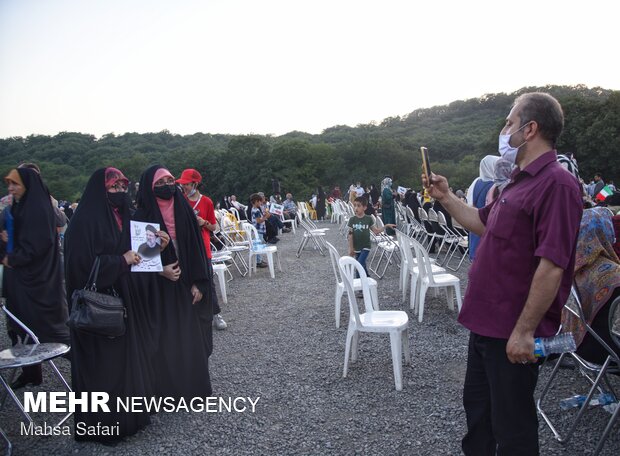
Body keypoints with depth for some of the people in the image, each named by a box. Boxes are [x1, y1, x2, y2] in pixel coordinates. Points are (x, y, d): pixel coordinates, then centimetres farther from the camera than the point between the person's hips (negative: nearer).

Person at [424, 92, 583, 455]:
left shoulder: (556, 183, -21)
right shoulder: (521, 181, 11)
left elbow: (551, 266, -26)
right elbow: (483, 223, 23)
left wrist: (523, 331, -23)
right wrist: (446, 197, 15)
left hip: (514, 331, -9)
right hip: (488, 321, 10)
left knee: (511, 425, 9)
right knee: (477, 403, 24)